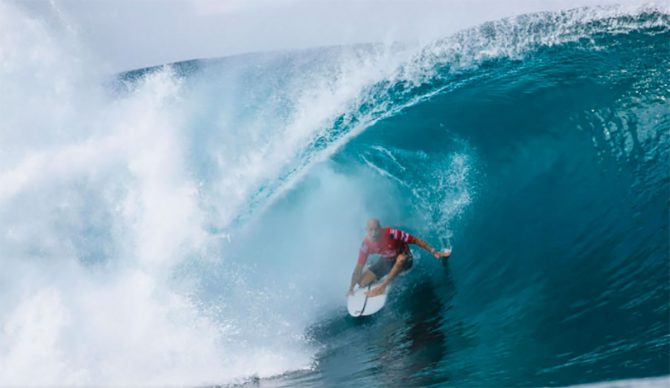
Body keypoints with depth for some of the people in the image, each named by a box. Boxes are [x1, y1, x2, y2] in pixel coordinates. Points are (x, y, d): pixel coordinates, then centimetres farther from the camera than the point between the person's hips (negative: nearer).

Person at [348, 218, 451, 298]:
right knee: (362, 282, -9)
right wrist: (351, 288, -15)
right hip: (386, 261, 4)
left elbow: (415, 240, -27)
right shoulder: (366, 244, -21)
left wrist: (434, 252, -32)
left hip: (404, 259, -4)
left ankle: (382, 286, -30)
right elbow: (359, 267, -13)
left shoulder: (391, 233, -33)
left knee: (401, 259, -42)